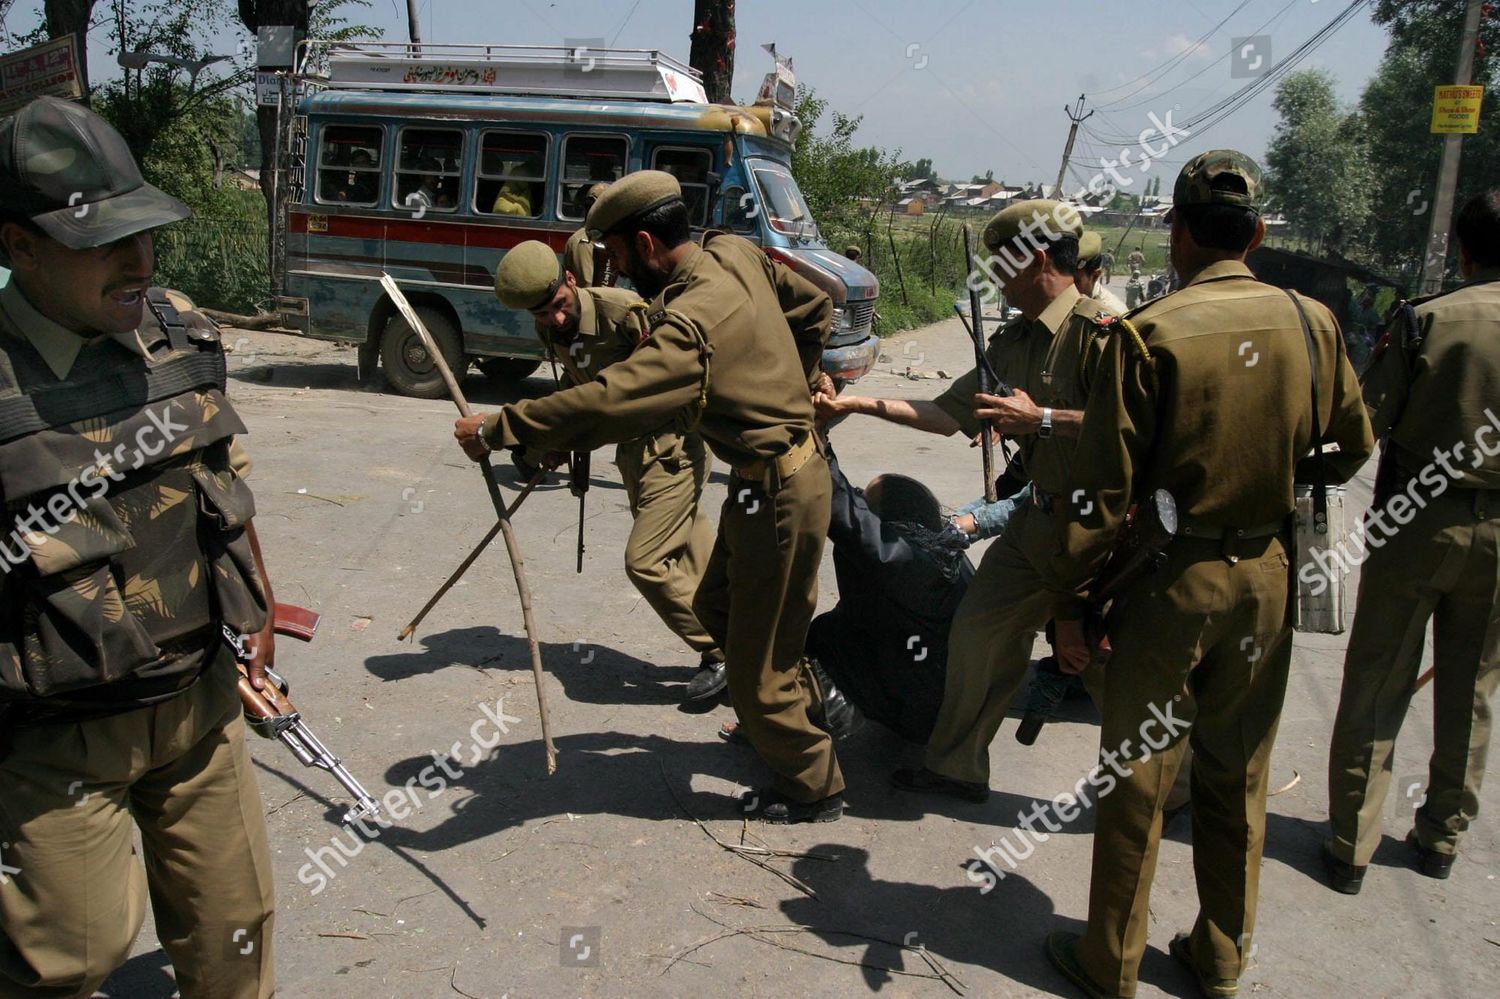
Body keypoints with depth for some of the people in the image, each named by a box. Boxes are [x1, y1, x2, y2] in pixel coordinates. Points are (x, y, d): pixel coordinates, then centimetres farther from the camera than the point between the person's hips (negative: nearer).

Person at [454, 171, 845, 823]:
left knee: (756, 668, 4)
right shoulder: (738, 255, 0)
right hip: (786, 466, 10)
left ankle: (813, 788, 23)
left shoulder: (693, 323, -28)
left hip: (776, 493, -10)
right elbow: (815, 309, 15)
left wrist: (497, 429, -29)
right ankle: (805, 713, 45)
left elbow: (605, 404, -38)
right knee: (717, 607, 25)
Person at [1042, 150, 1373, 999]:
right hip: (1267, 576, 4)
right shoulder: (1313, 323, -3)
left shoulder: (1150, 334, -15)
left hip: (1171, 577, -4)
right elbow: (1353, 450, 10)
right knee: (1238, 776, 18)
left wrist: (1071, 598, -7)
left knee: (1137, 776, 8)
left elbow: (1106, 486, -15)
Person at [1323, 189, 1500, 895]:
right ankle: (1441, 837, 32)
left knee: (1375, 690, 7)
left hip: (1415, 522, -2)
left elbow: (1362, 425, -11)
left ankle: (1352, 846, 15)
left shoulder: (1425, 320, -10)